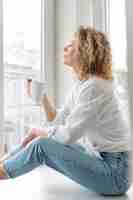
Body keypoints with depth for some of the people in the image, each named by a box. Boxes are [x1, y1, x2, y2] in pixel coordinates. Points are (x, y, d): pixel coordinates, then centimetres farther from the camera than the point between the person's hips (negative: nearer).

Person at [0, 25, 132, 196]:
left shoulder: (95, 86, -21)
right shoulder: (80, 84, 7)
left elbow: (68, 134, -21)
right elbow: (58, 121, 11)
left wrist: (40, 131, -5)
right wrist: (42, 96, -1)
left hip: (113, 171, -8)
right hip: (96, 157, 8)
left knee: (42, 144, -16)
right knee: (38, 139, 2)